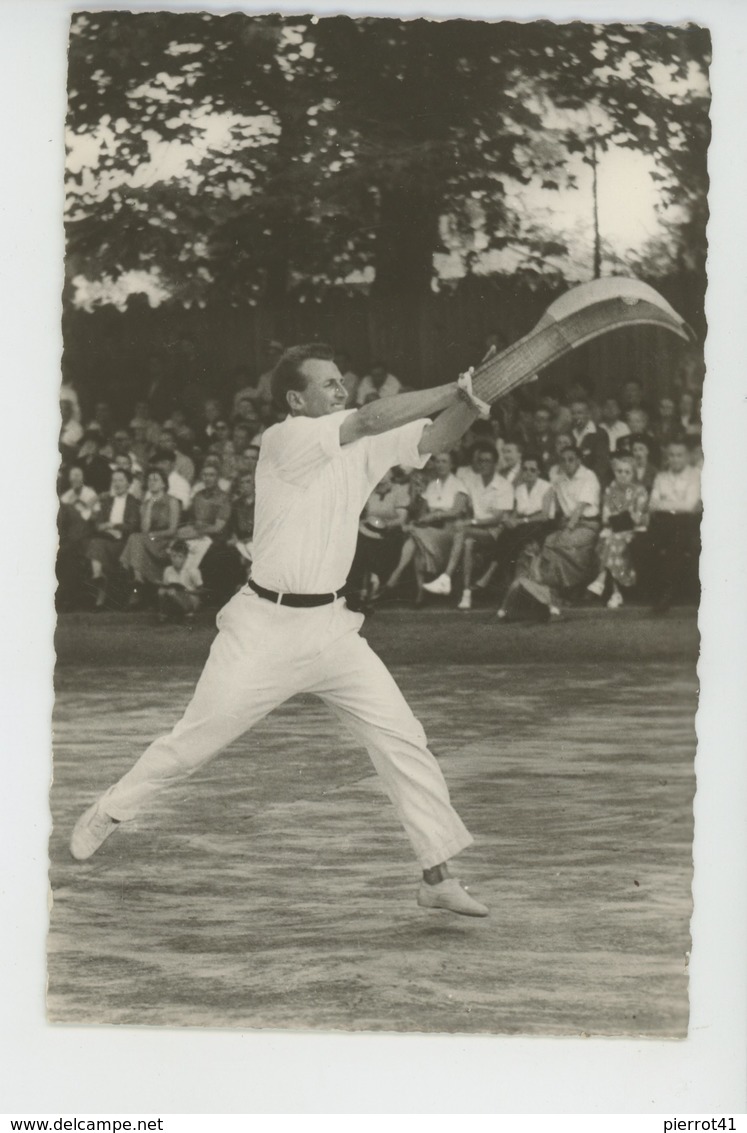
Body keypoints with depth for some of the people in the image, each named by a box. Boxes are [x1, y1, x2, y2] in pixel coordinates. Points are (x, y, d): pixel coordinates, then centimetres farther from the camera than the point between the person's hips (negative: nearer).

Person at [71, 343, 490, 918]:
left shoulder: (364, 448, 3)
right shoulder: (284, 440, -15)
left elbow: (436, 437, -5)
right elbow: (370, 420, -27)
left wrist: (467, 403, -26)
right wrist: (456, 389, -25)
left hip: (331, 627, 5)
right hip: (264, 627, -5)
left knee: (402, 738, -3)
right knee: (195, 740, 5)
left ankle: (439, 876, 2)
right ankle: (107, 814, 30)